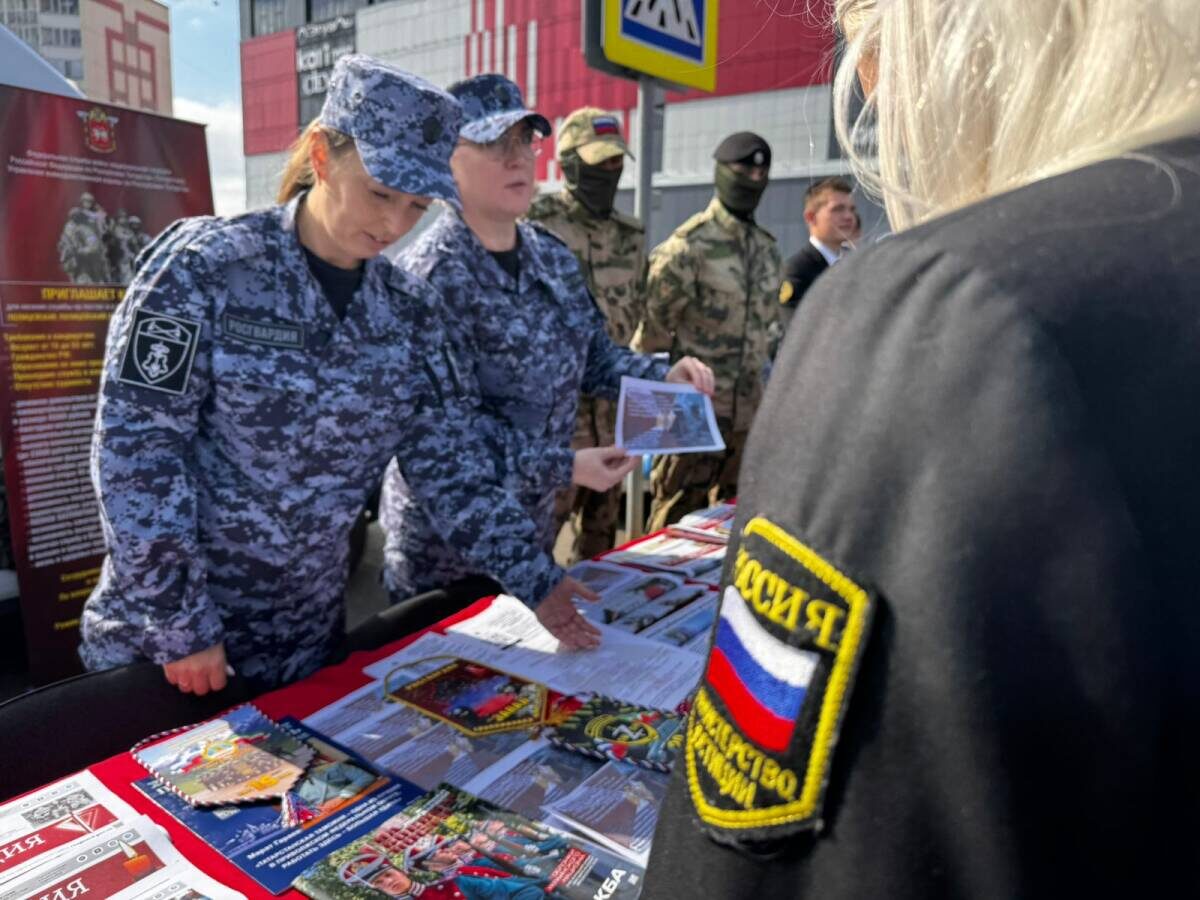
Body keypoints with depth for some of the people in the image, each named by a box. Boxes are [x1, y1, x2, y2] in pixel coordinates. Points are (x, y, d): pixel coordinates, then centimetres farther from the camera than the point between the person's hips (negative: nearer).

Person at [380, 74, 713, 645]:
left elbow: (595, 357, 9)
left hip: (530, 529, 7)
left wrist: (664, 377, -10)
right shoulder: (431, 275, -21)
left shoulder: (553, 256, 3)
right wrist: (564, 468, -26)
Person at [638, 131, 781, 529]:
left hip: (749, 410, 7)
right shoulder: (690, 244, -10)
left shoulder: (768, 248, 11)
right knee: (677, 514, 2)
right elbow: (653, 323, -9)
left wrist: (761, 379, 18)